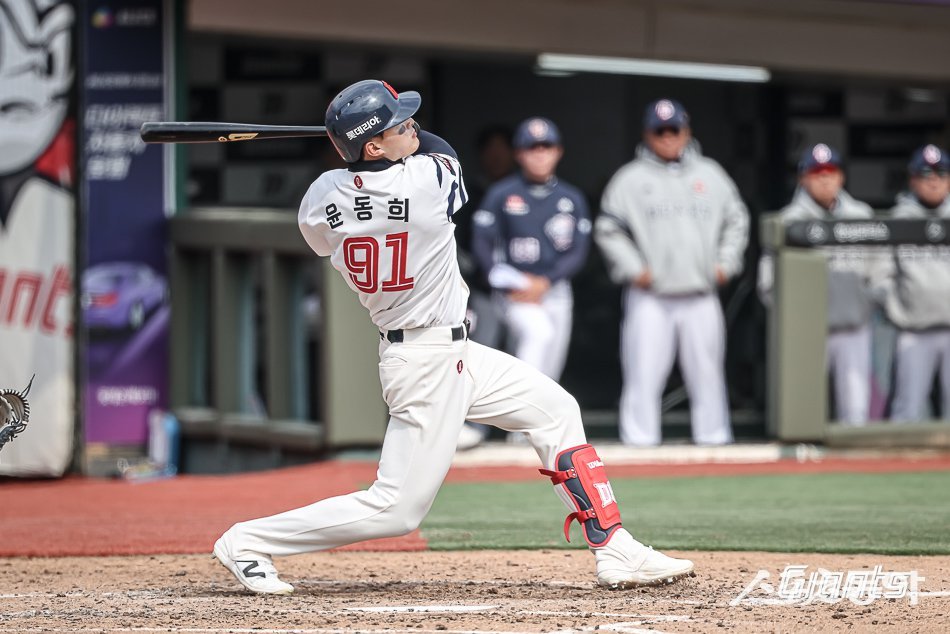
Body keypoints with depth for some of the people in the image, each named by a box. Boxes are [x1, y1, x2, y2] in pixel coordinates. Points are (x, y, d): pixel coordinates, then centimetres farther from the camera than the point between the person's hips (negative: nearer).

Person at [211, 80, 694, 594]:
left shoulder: (320, 198, -6)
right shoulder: (429, 178, -22)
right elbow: (439, 151, 1)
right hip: (428, 364, -9)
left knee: (555, 410, 15)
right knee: (396, 509, -4)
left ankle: (615, 552, 16)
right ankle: (248, 541, 4)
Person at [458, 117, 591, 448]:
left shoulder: (572, 198, 7)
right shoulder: (501, 194, -1)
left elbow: (578, 253, 3)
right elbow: (481, 244, -4)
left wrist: (545, 282, -12)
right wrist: (510, 285, -14)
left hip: (556, 291, 4)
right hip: (513, 290, -4)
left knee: (549, 371, 2)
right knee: (538, 332, -30)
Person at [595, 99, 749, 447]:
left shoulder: (710, 175, 11)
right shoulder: (631, 179, 2)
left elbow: (736, 219, 19)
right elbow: (608, 229, 3)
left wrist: (726, 262, 6)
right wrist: (632, 268, -7)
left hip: (700, 296, 3)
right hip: (650, 297, -3)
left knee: (707, 374, 6)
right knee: (643, 375, -6)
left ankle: (714, 439, 14)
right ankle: (638, 442, -2)